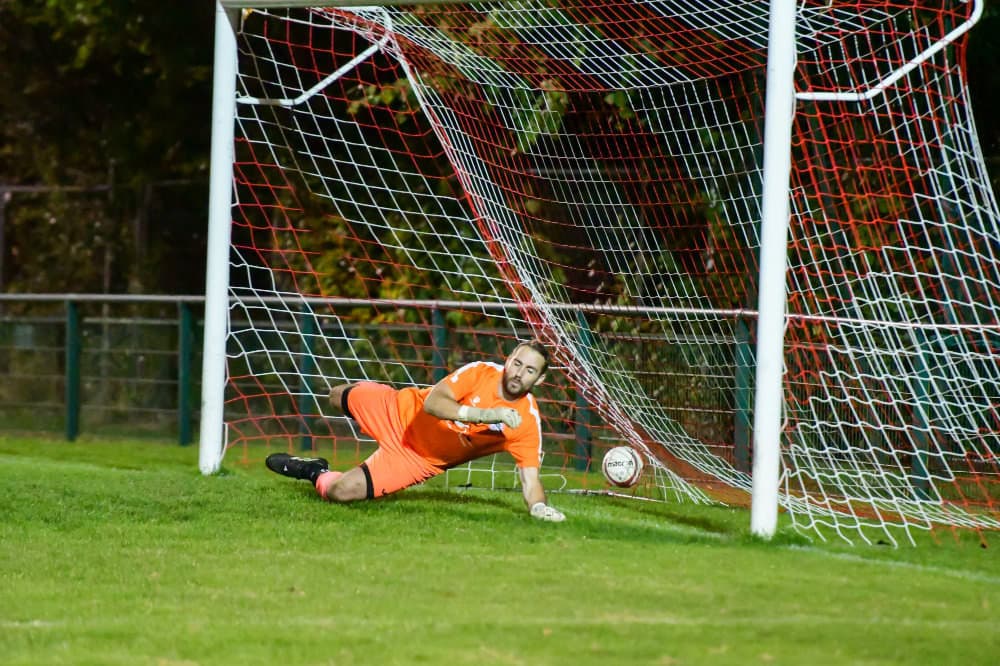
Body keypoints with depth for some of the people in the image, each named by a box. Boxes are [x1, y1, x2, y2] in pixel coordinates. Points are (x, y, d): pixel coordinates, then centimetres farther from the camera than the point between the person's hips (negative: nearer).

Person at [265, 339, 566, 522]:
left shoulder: (527, 423, -24)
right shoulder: (482, 373, -26)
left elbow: (530, 479, -23)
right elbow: (432, 403, -36)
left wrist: (539, 507, -45)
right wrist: (484, 414, -47)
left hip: (422, 460, -1)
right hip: (402, 412, 1)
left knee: (339, 491, -18)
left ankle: (315, 473, 20)